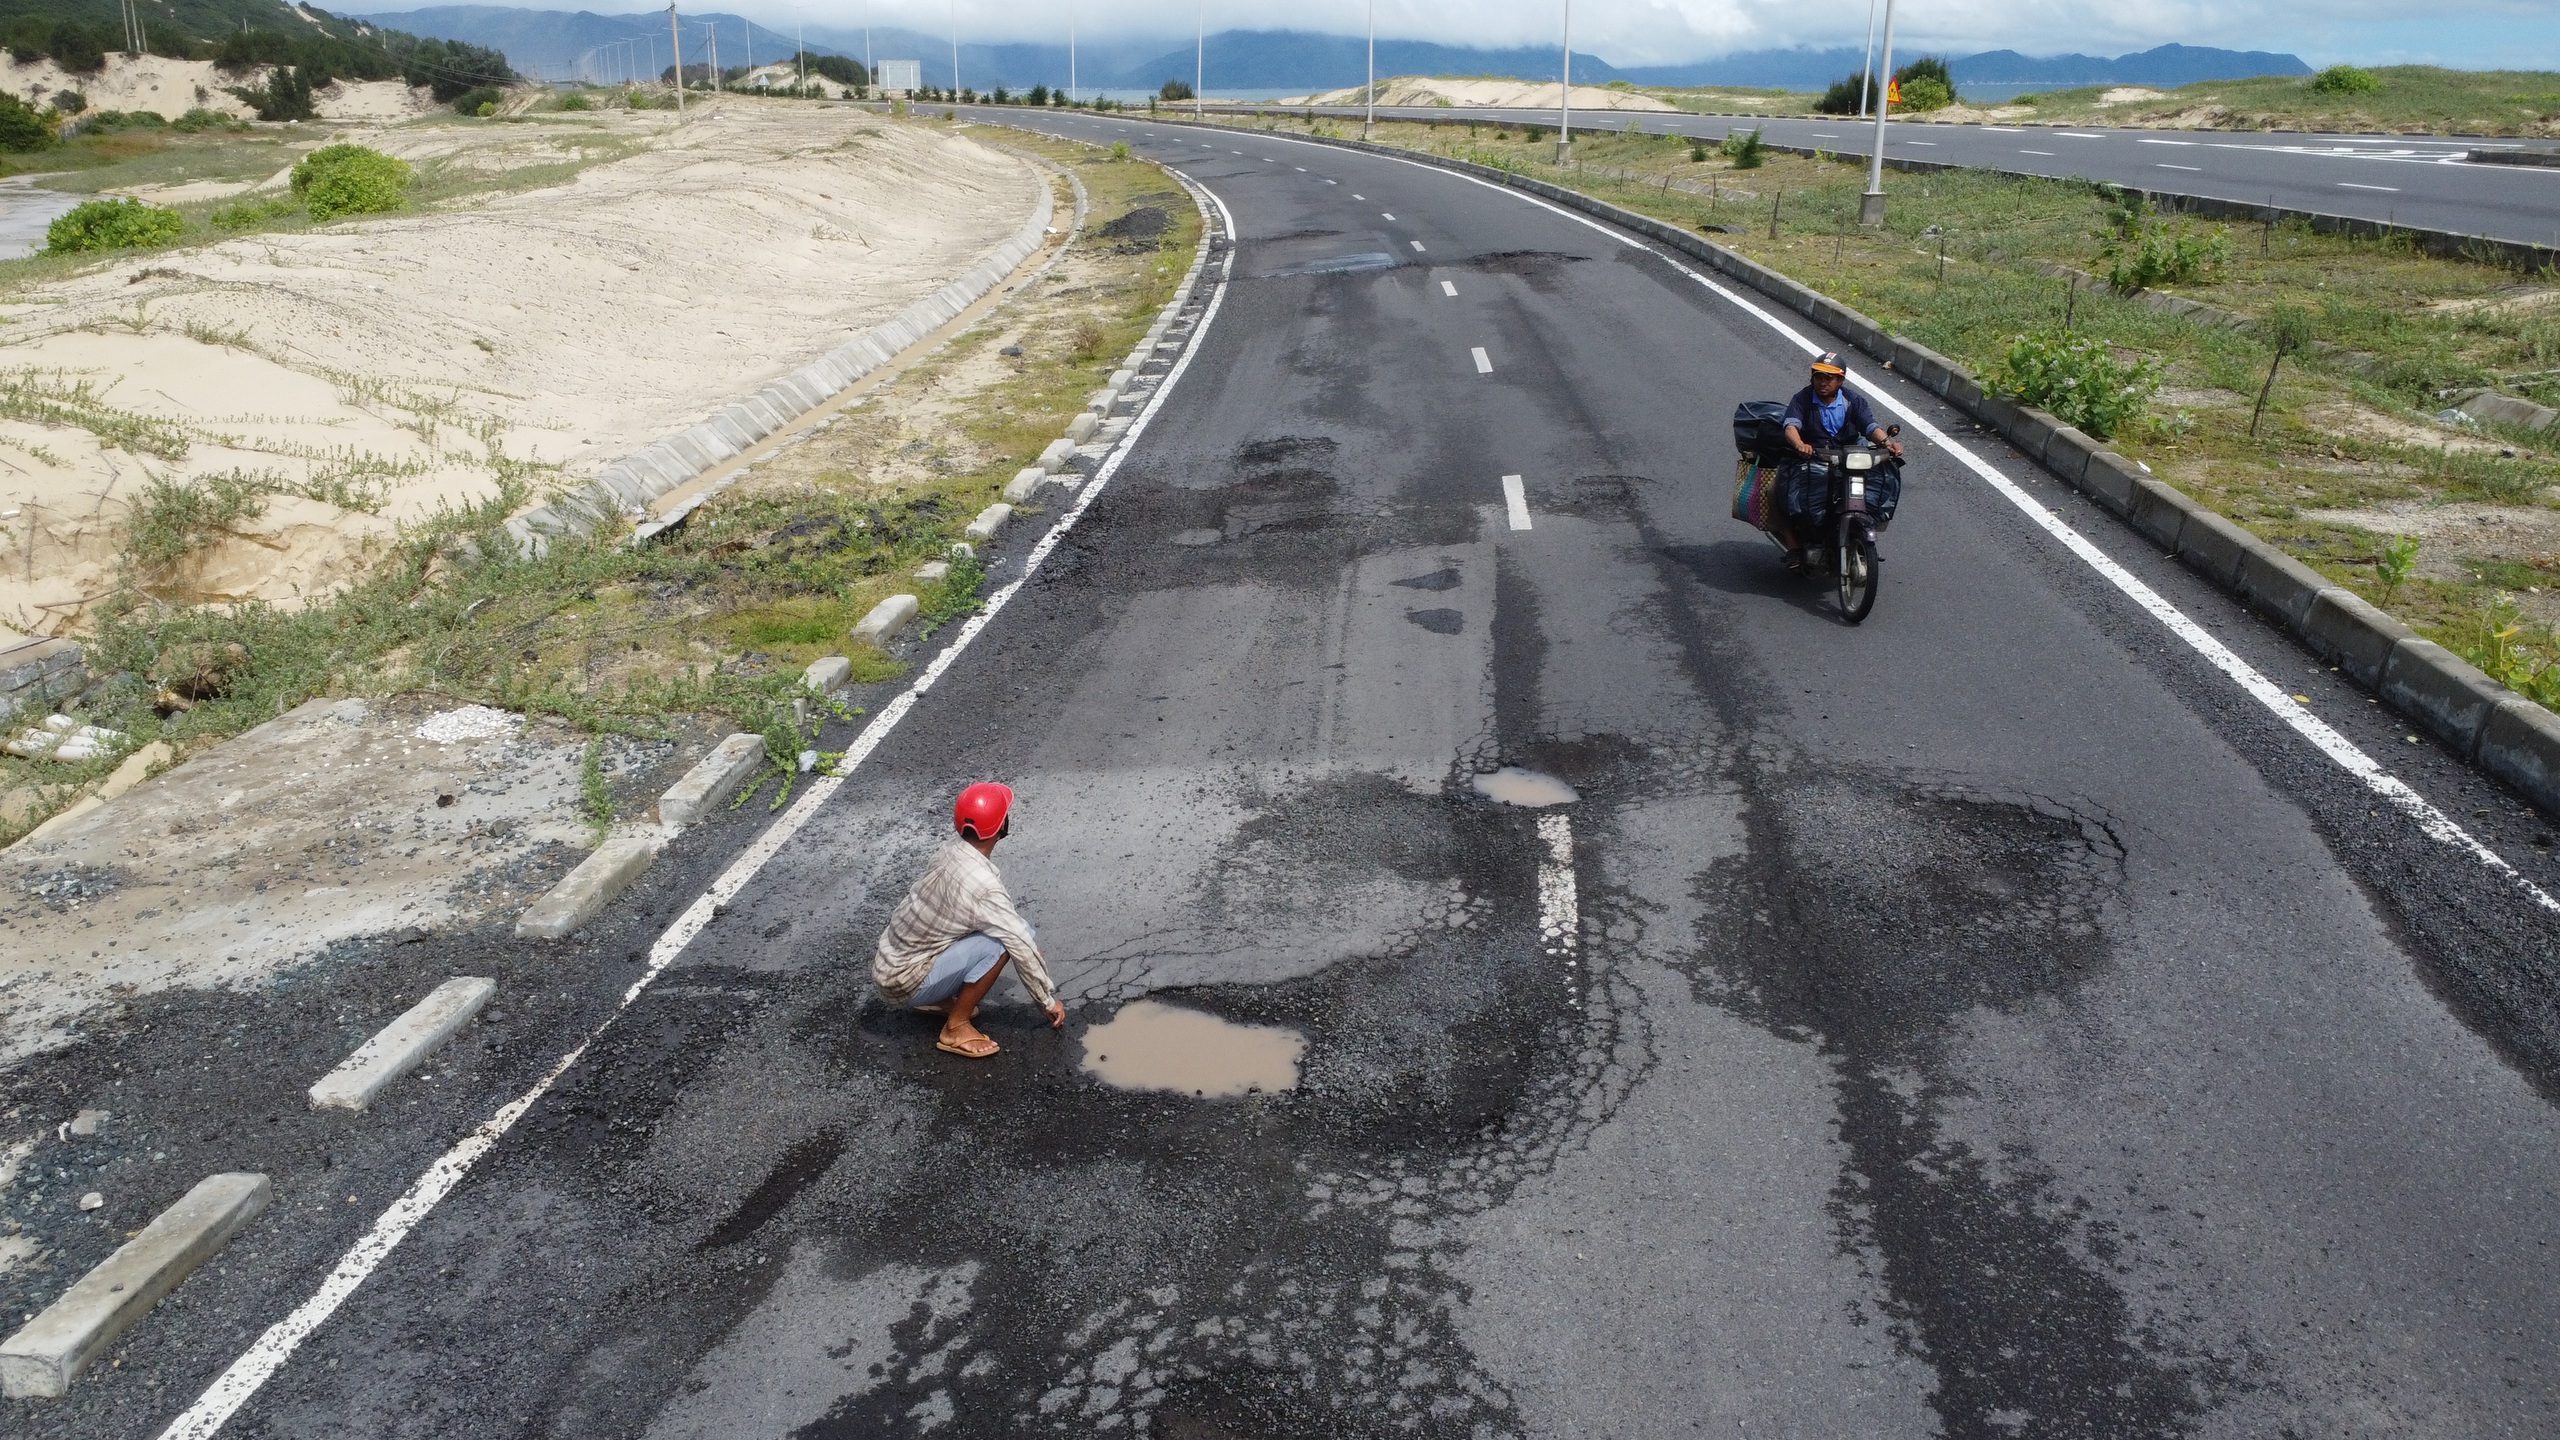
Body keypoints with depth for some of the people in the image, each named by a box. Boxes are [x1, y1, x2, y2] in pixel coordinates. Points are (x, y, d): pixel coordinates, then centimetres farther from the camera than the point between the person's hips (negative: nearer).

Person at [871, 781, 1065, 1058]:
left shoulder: (951, 850, -2)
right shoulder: (983, 886, -27)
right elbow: (1021, 947, -18)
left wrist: (1032, 947, 16)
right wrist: (1049, 1001, -6)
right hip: (904, 982, -8)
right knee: (999, 943, -22)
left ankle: (937, 1000, 17)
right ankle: (955, 1028, -8)